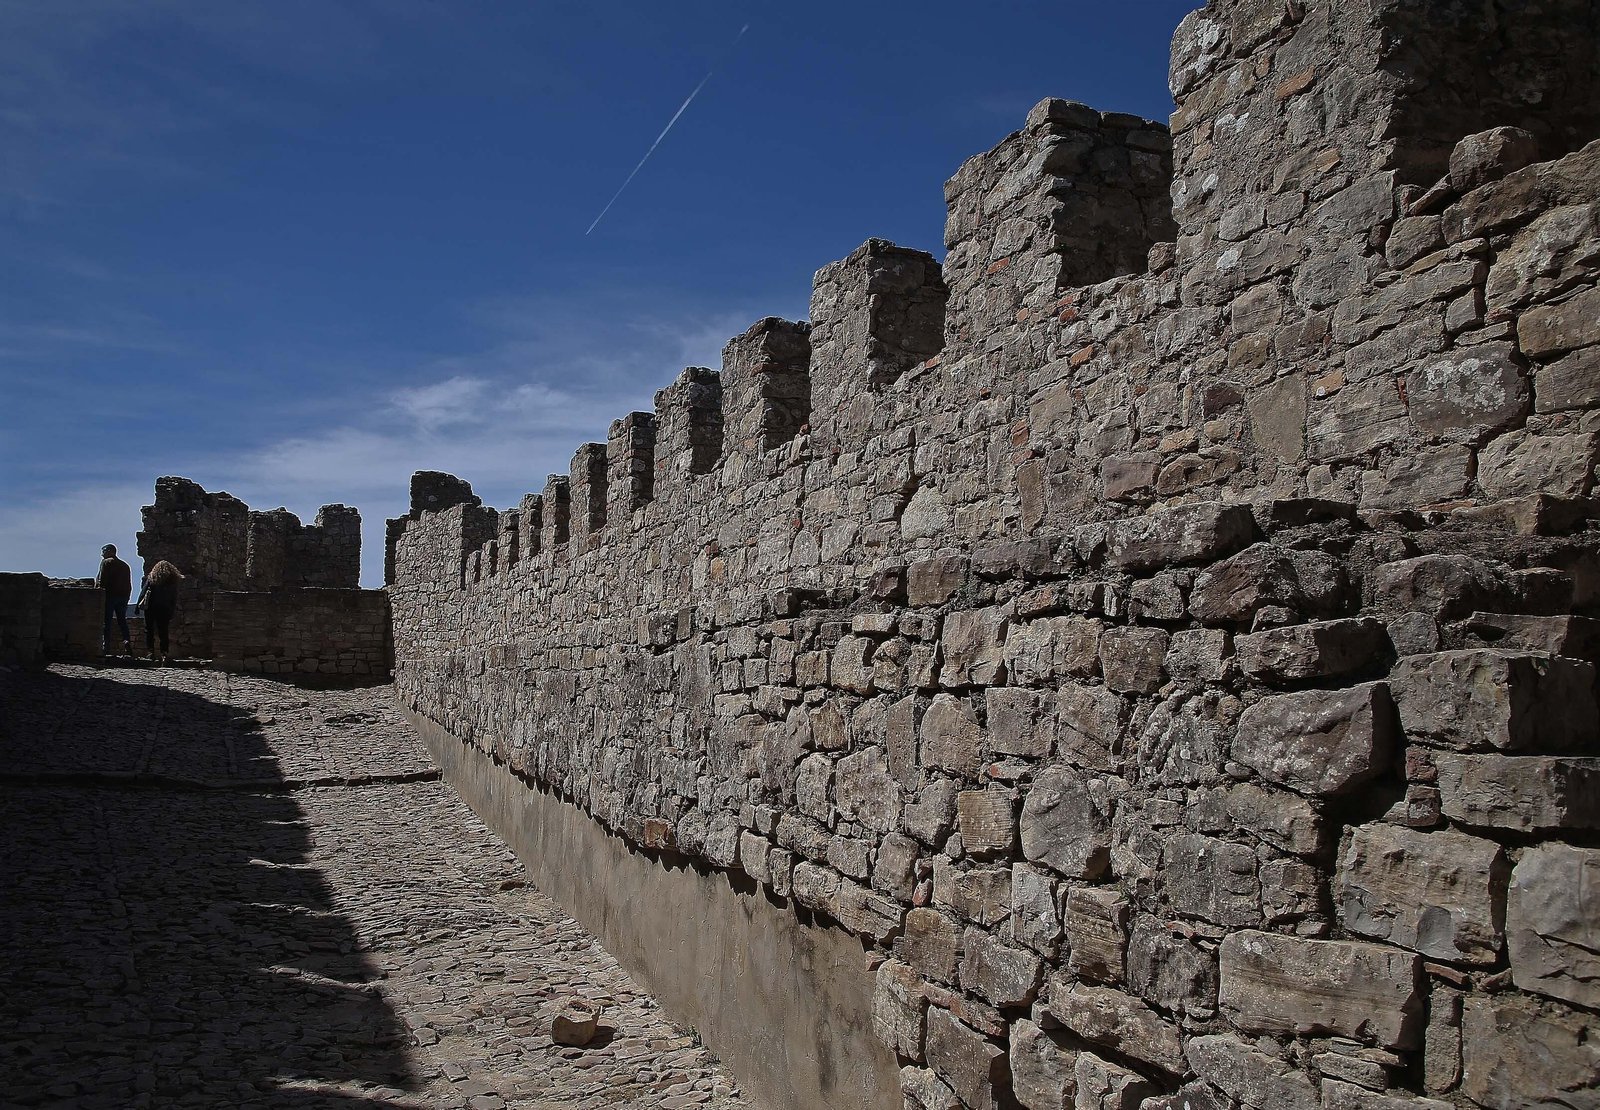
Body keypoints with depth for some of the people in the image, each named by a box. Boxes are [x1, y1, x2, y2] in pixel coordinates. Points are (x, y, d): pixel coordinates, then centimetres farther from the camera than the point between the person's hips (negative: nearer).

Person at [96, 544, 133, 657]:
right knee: (122, 621, 11)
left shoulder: (106, 562, -1)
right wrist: (126, 597, 15)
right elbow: (129, 585, 13)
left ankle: (106, 647, -5)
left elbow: (101, 581, -10)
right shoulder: (125, 565, 16)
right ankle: (127, 641, -11)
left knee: (106, 622, -2)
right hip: (123, 596, 5)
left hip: (110, 596, -5)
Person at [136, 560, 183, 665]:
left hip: (151, 608, -1)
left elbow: (143, 592, -2)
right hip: (164, 609, 1)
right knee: (163, 632, 3)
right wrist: (171, 614, 10)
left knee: (149, 630, 8)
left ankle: (151, 651, 1)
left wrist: (138, 605, 3)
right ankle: (165, 653, -7)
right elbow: (174, 599, 4)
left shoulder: (152, 578, 0)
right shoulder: (173, 581, 3)